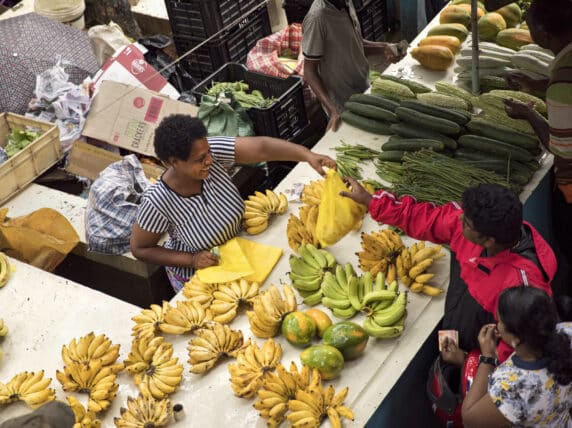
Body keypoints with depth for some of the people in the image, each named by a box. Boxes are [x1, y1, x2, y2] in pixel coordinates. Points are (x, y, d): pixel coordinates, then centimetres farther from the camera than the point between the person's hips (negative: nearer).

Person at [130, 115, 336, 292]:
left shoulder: (210, 152, -28)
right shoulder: (158, 201, -36)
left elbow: (262, 147, -34)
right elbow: (140, 249, -22)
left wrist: (307, 155, -47)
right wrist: (192, 260, -29)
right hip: (195, 278, -5)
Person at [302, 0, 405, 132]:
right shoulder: (317, 17, -27)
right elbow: (309, 72, -21)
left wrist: (382, 48, -8)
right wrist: (333, 110, -31)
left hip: (363, 90, 7)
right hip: (343, 106, -7)